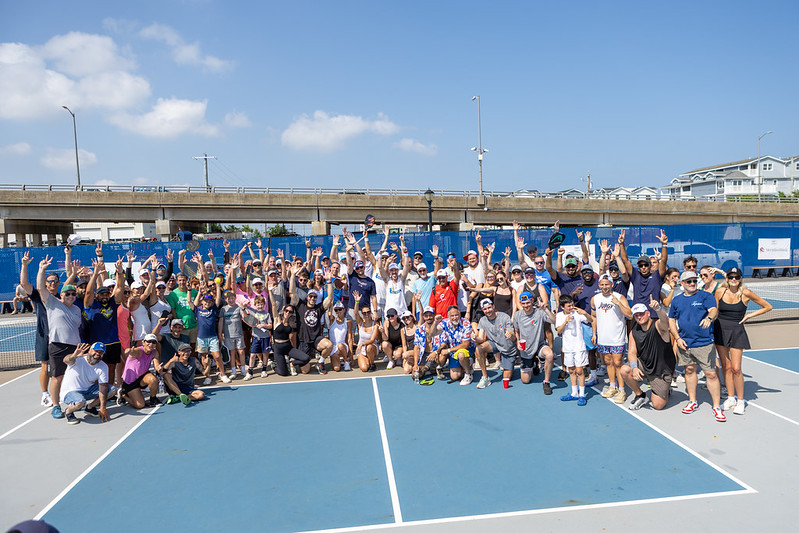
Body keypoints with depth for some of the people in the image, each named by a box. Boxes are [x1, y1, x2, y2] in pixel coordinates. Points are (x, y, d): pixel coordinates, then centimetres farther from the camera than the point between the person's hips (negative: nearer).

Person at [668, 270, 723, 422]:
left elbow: (714, 310, -18)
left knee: (711, 374, -4)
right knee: (689, 370, 15)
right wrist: (677, 338, 3)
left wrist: (709, 318, -41)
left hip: (704, 343, -4)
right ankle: (692, 401, 30)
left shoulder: (706, 296, -1)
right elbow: (671, 320, 14)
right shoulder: (677, 300, 10)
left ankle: (716, 406, 7)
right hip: (684, 343, 4)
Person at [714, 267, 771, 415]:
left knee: (736, 368, -5)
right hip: (720, 329, 2)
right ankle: (731, 397, 20)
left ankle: (740, 400, 11)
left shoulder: (746, 293, -6)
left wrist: (749, 315, -2)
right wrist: (711, 330, 4)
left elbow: (768, 307, 5)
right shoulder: (720, 291, 0)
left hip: (736, 331, -2)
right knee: (726, 367, 7)